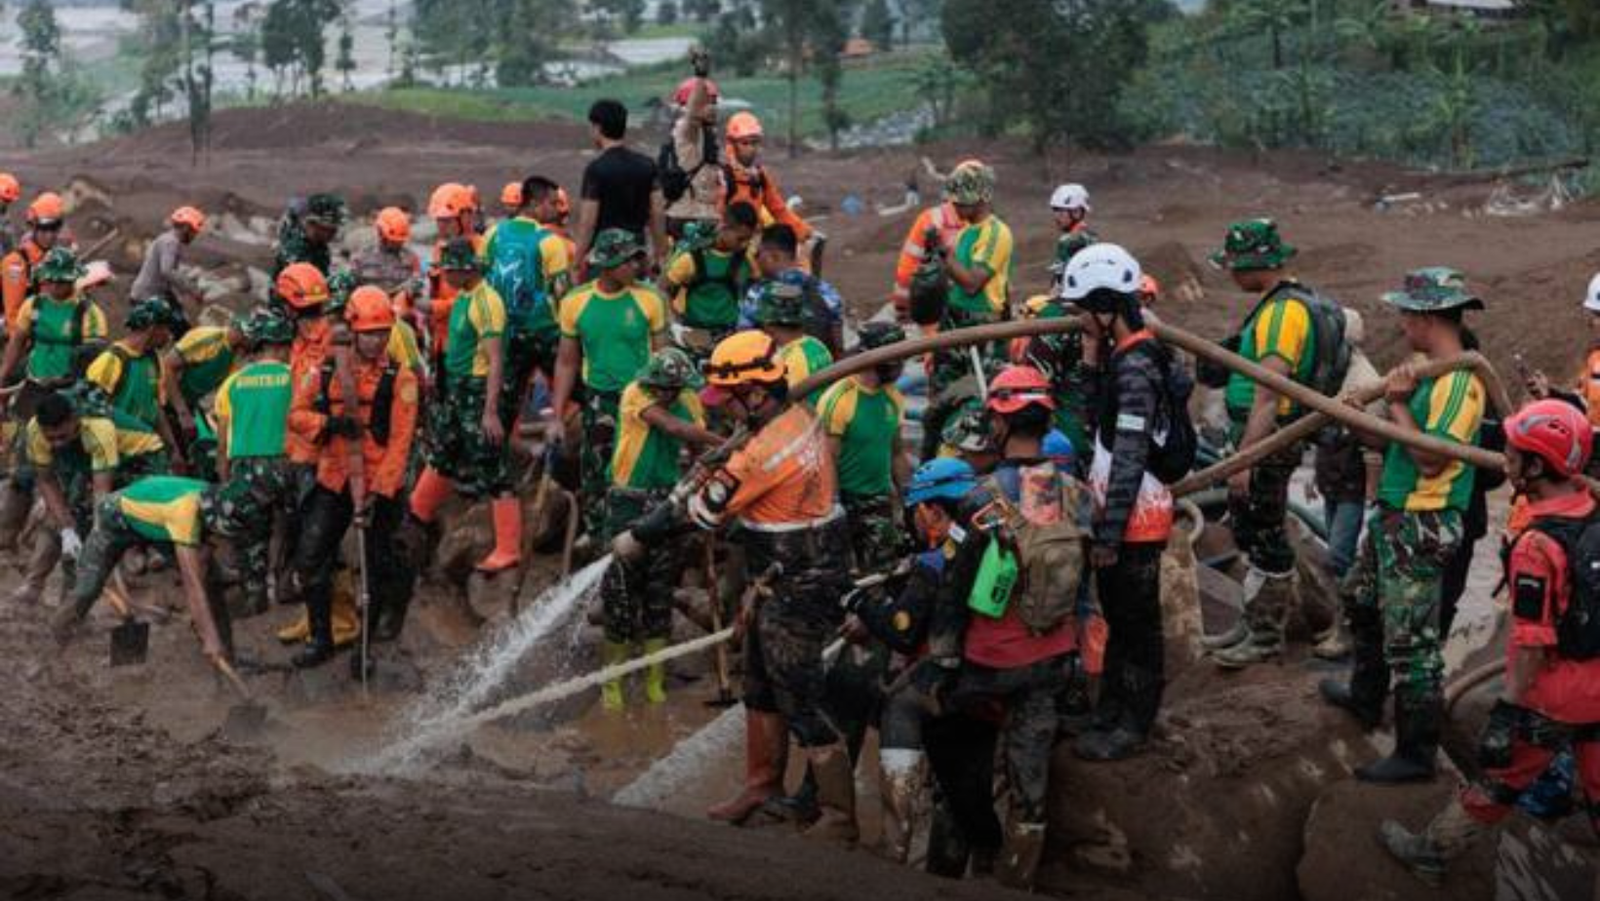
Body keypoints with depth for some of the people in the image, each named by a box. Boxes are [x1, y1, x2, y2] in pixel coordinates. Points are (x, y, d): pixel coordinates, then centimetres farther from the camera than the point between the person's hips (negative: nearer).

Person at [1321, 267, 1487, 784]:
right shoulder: (1430, 371, 9)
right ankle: (1366, 700, 49)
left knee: (1410, 642, -6)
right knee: (1362, 604, 29)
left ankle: (1416, 754, 2)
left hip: (1421, 527, -11)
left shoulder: (1459, 383, -22)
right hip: (1392, 515, 11)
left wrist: (1397, 403, -19)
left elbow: (1430, 459, -27)